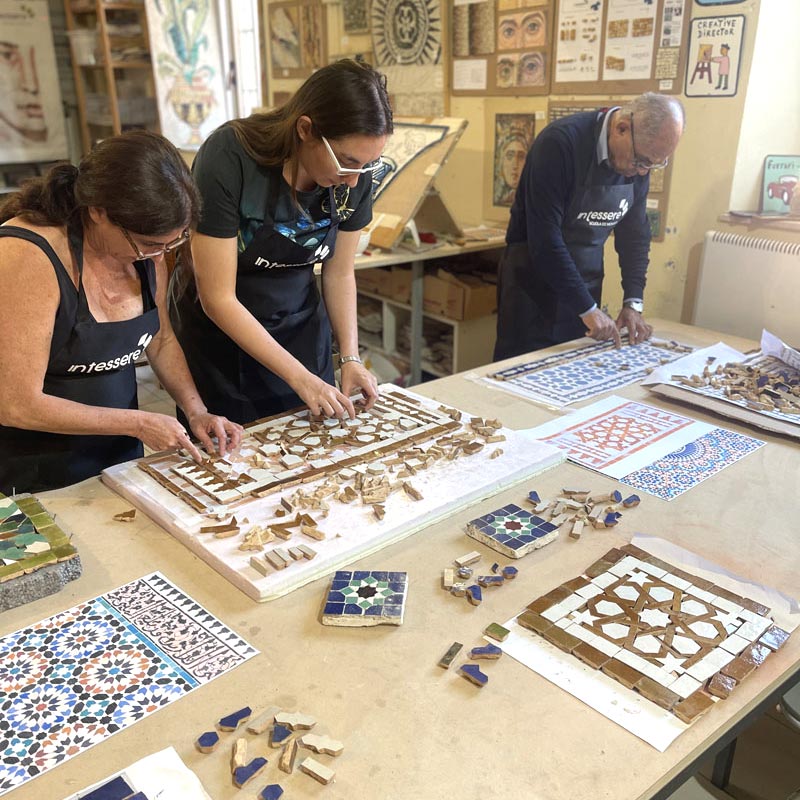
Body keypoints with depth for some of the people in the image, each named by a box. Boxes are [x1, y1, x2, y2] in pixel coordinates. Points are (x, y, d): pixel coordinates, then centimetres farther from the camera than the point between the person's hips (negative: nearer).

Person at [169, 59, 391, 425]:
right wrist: (300, 377, -24)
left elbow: (339, 274, -1)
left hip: (300, 326, 4)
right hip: (219, 332, -3)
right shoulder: (228, 159, -28)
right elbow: (218, 298, -24)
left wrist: (350, 357, -13)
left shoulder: (355, 174, -14)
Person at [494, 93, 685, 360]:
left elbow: (635, 233, 7)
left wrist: (634, 303, -2)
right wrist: (588, 308, -23)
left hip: (585, 281, 6)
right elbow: (545, 238, -26)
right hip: (536, 281, -6)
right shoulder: (560, 142, -22)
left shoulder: (639, 161, -2)